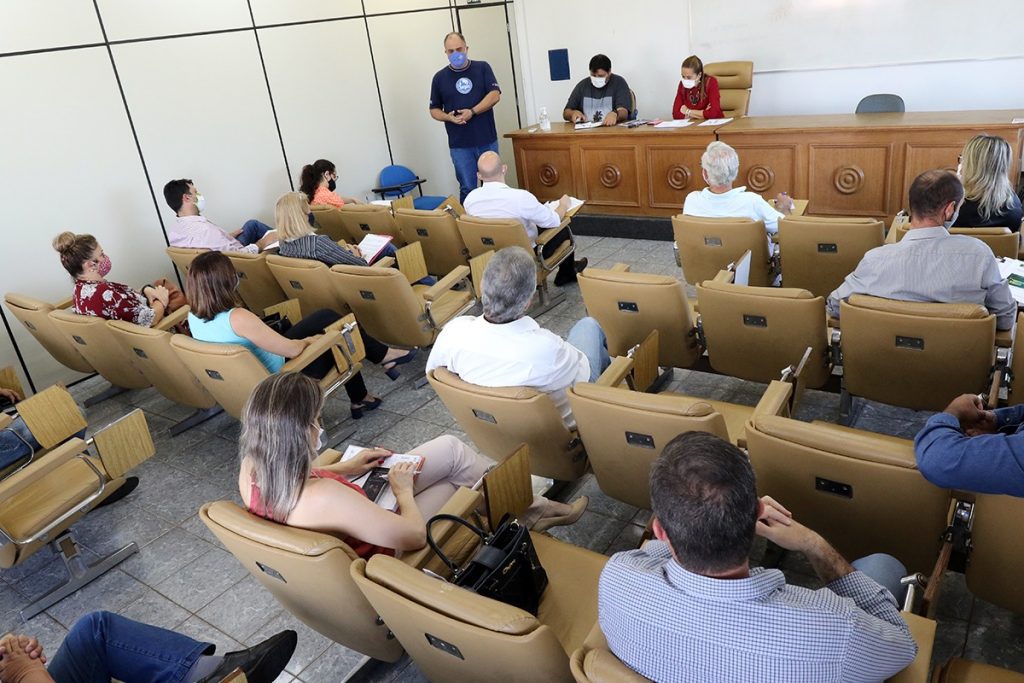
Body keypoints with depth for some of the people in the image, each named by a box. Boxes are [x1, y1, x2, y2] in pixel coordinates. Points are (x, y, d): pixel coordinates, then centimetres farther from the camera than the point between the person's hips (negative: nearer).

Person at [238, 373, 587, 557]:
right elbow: (414, 536, -30)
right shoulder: (322, 498, -42)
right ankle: (530, 507, 31)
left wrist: (346, 468, 4)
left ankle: (530, 503, 24)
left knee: (450, 448, 6)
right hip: (383, 552, -7)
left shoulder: (251, 470, -18)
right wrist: (404, 490, -12)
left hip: (359, 519, 7)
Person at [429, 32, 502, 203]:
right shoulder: (440, 77, 5)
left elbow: (495, 95, -8)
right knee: (467, 189, 2)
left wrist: (472, 112, -19)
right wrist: (448, 117, -12)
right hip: (459, 145, 0)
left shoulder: (482, 68, 2)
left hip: (487, 140, 0)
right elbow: (434, 110, 9)